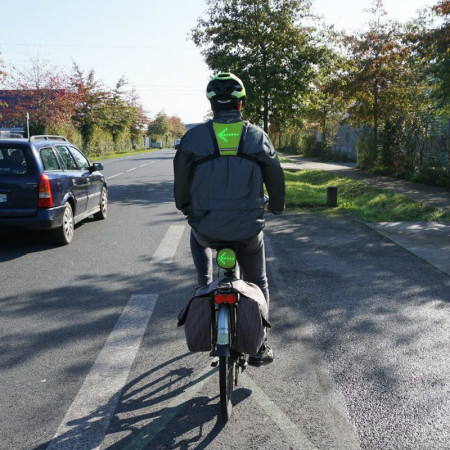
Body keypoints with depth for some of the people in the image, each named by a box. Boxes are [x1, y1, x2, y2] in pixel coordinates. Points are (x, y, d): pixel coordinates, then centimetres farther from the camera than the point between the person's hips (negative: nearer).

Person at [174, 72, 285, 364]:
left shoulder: (194, 137, -3)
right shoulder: (258, 136, 0)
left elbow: (181, 178, 6)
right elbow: (276, 177, 9)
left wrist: (185, 207, 26)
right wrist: (277, 206, 28)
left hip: (207, 227, 0)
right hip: (249, 229, 0)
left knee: (199, 237, 38)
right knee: (258, 282, 22)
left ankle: (206, 289, 26)